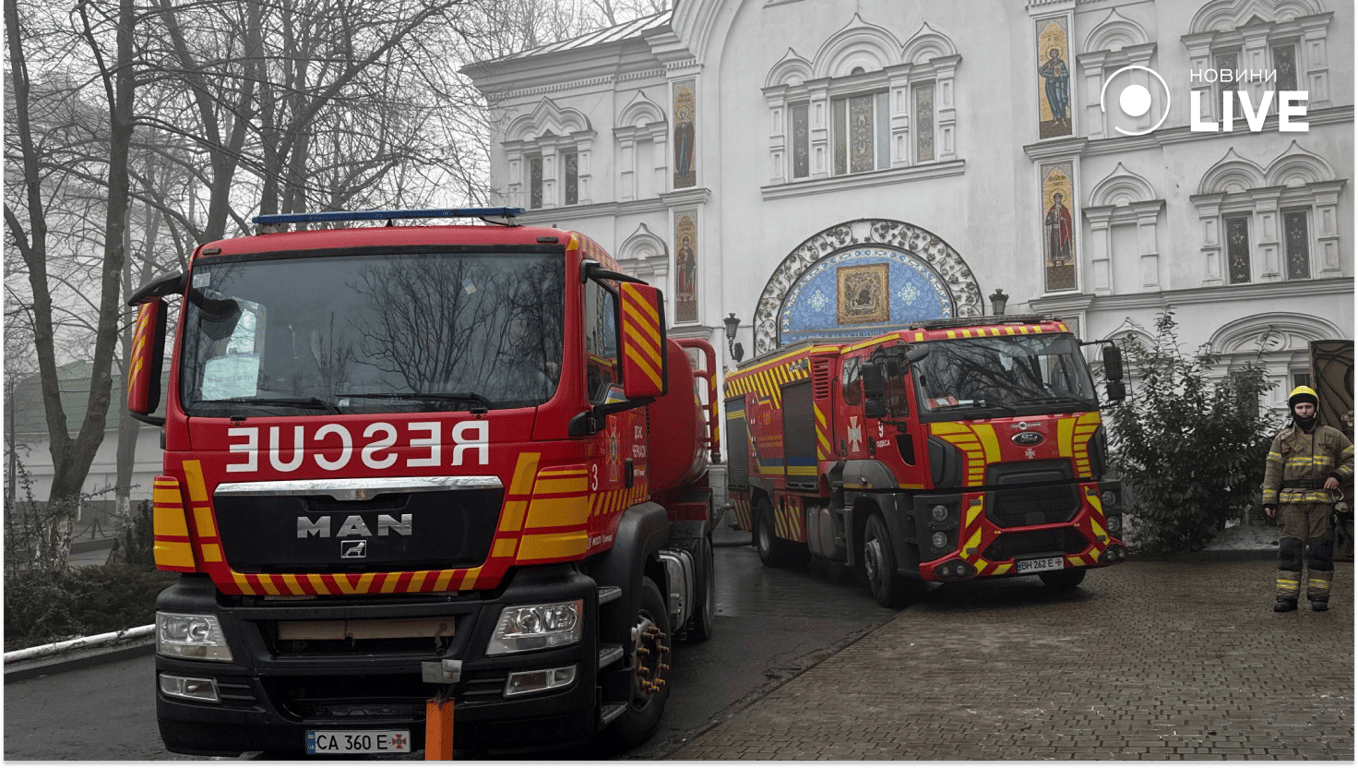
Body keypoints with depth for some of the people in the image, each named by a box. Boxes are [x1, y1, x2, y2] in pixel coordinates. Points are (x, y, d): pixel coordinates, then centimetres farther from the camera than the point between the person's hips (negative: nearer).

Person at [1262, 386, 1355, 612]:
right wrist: (1269, 501, 0)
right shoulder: (1282, 439, 11)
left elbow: (1351, 458, 16)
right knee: (1289, 548, -5)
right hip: (1291, 501, 0)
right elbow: (1273, 471, 7)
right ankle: (1287, 597, -4)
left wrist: (1338, 475, -2)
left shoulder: (1331, 436, 11)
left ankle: (1319, 596, 7)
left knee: (1320, 549, 0)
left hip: (1321, 500, 0)